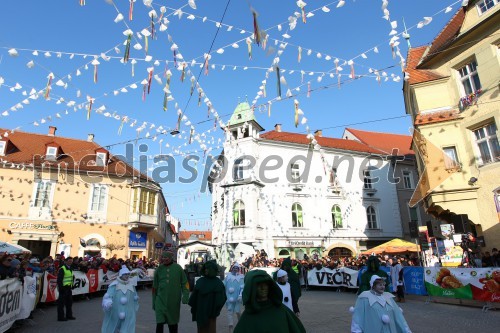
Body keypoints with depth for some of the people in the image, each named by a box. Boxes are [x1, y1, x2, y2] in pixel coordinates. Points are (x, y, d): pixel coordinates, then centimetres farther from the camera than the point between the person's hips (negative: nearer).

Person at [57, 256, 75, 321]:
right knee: (61, 303, 0)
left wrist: (71, 286, 15)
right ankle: (60, 317, 9)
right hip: (64, 288, -9)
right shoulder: (62, 269, -13)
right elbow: (59, 280, -17)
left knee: (69, 302, 16)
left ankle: (69, 315, 27)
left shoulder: (70, 269, 15)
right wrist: (60, 288, -20)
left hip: (69, 288, 9)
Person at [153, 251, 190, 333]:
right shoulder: (159, 269, 0)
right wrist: (154, 301, 12)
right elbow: (155, 286, 9)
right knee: (159, 322, -5)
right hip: (161, 300, 1)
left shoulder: (178, 268, -5)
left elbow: (185, 283, -1)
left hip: (174, 301, -1)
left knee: (173, 323, 14)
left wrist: (185, 297, -11)